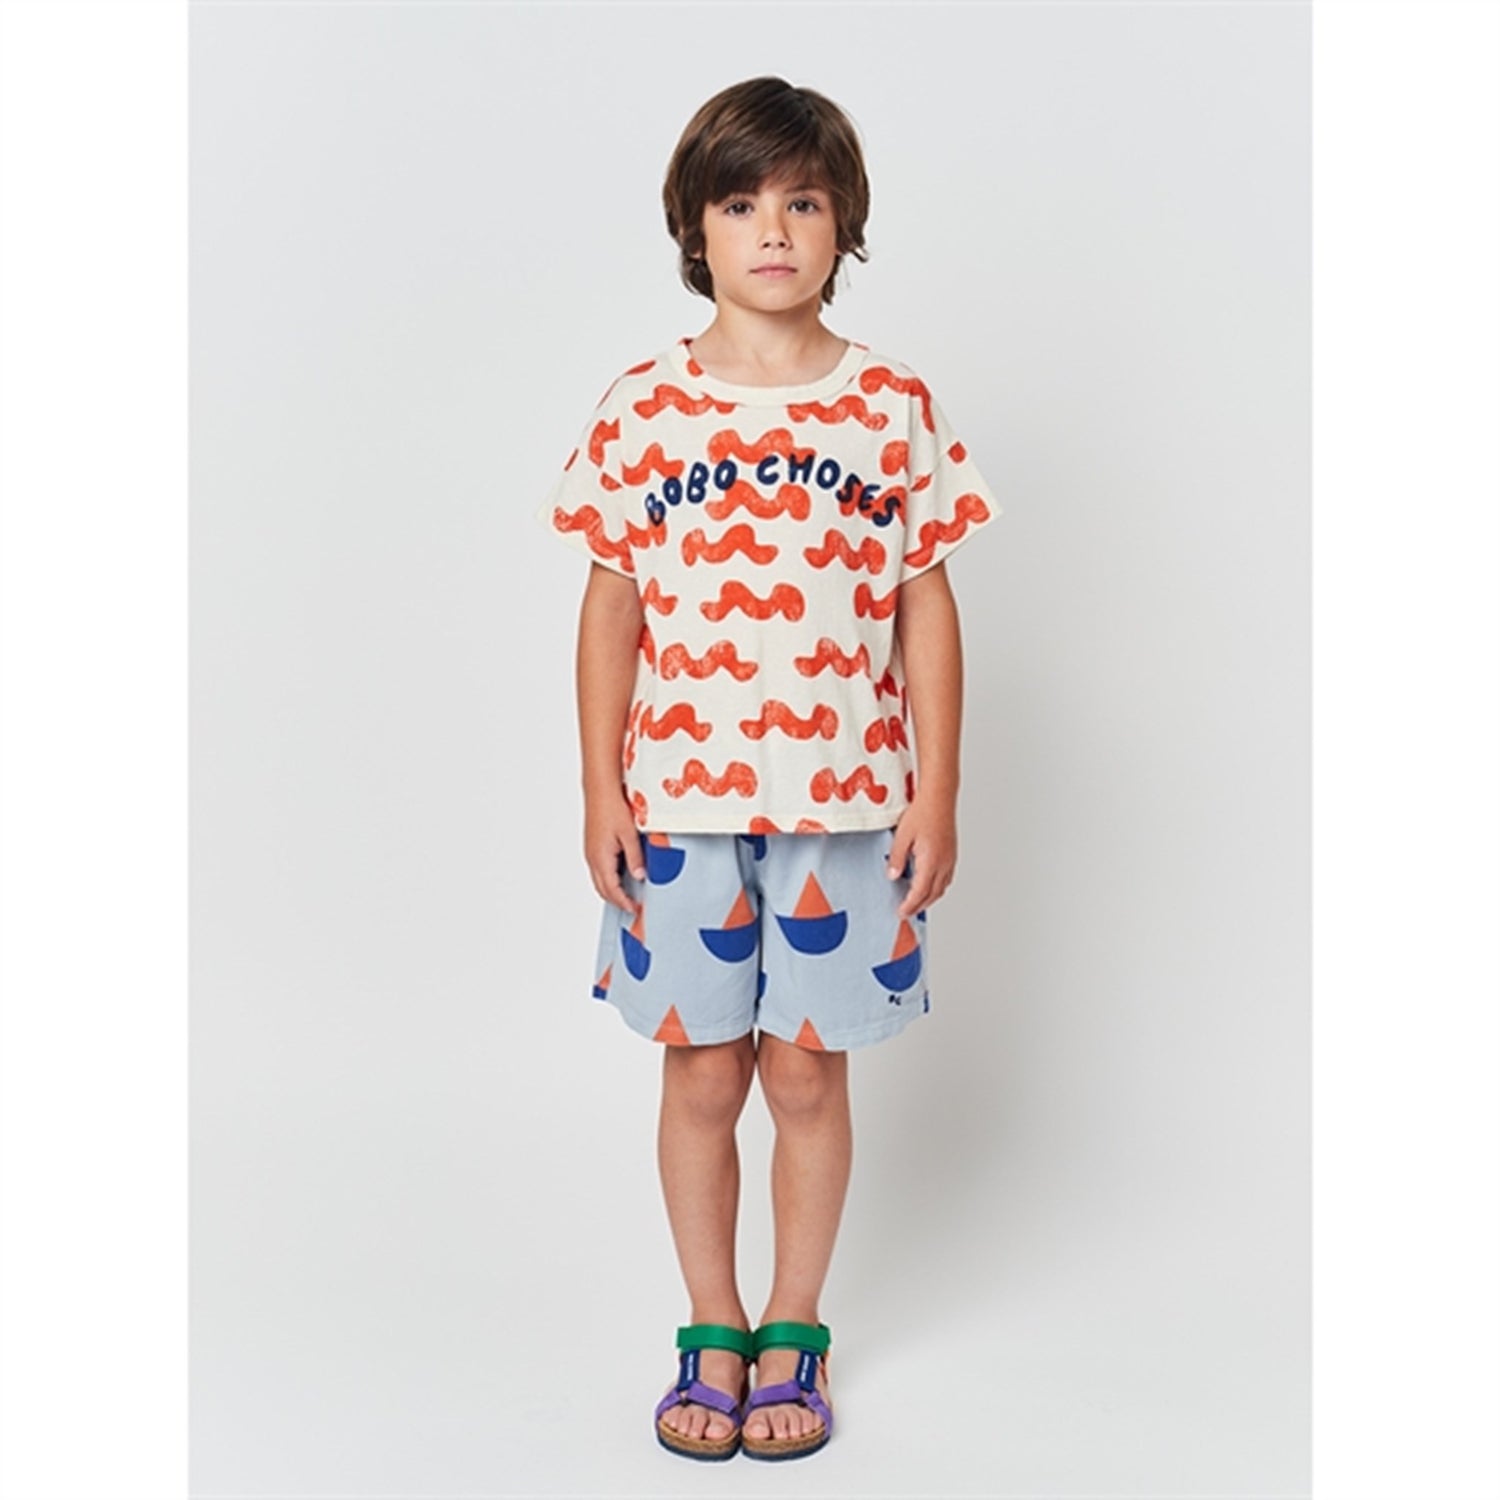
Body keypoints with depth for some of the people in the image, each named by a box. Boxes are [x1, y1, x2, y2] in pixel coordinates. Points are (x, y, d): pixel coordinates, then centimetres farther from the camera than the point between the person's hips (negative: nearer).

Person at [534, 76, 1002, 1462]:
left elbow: (928, 610, 3)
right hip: (681, 802, 1)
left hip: (846, 803, 0)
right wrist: (601, 795, 1)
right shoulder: (644, 408, 1)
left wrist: (937, 798, 0)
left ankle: (795, 1333, 27)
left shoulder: (893, 408, 1)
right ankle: (711, 1333, 27)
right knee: (701, 1076, 8)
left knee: (808, 1073, 8)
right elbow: (611, 607, 4)